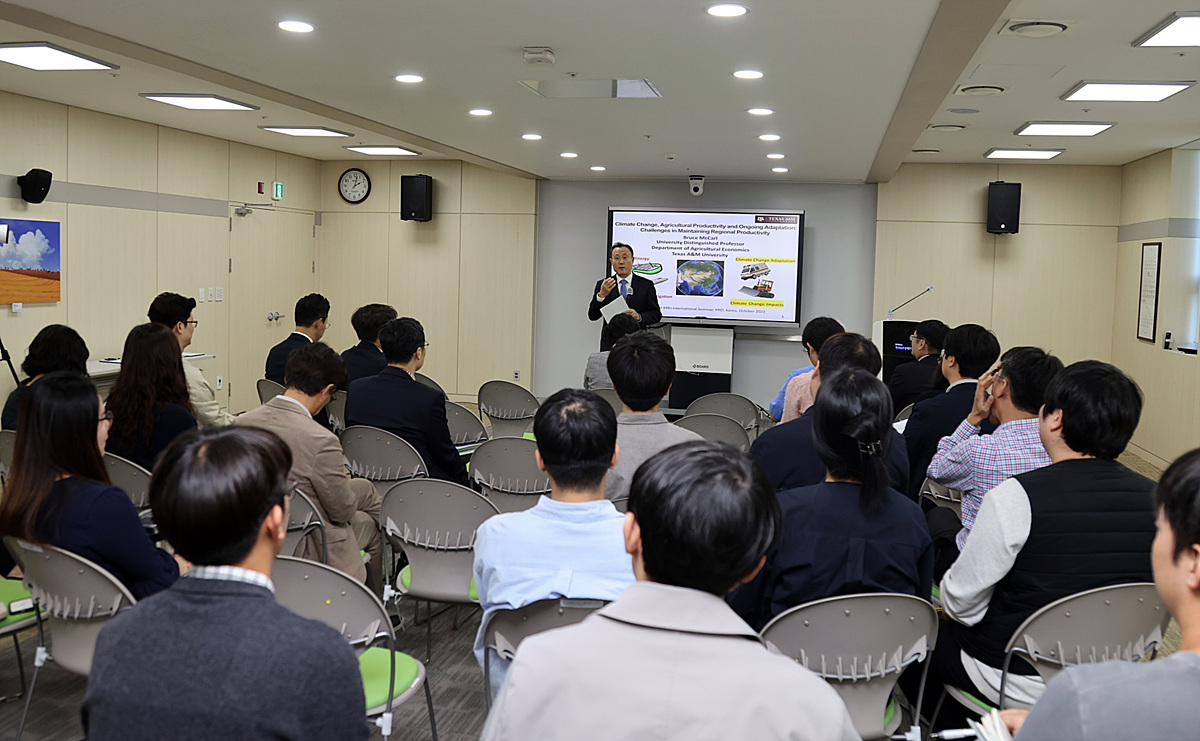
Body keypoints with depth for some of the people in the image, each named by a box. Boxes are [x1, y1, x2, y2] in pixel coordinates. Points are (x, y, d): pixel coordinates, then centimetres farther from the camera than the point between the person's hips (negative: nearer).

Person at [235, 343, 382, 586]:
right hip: (307, 550, -7)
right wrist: (343, 480, 6)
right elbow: (343, 512, -16)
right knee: (370, 521, 26)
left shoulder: (242, 422, -9)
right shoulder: (321, 441, -30)